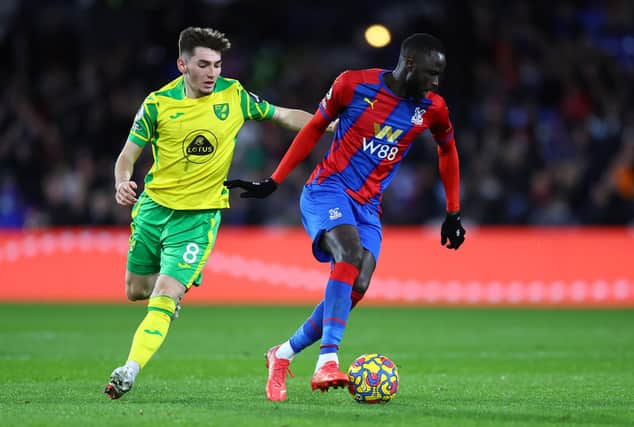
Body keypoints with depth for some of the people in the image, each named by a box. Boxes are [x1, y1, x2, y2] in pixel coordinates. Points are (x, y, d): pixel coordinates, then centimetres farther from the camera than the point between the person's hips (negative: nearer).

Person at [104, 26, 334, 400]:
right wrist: (123, 184, -24)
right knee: (136, 291, 17)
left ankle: (129, 371, -18)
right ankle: (175, 288, 50)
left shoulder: (233, 96, -4)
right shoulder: (159, 103, -7)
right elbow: (127, 157, -2)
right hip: (154, 207, 2)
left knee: (163, 300, -17)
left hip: (199, 216, -2)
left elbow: (285, 115, 9)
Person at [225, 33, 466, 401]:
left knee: (357, 287, -14)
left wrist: (453, 214, 20)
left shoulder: (432, 108, 3)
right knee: (351, 251, -32)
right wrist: (274, 182, 6)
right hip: (329, 188, -5)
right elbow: (315, 127, 6)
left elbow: (448, 151, 22)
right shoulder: (354, 84, -7)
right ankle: (327, 361, -40)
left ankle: (283, 355, 7)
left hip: (368, 207, 5)